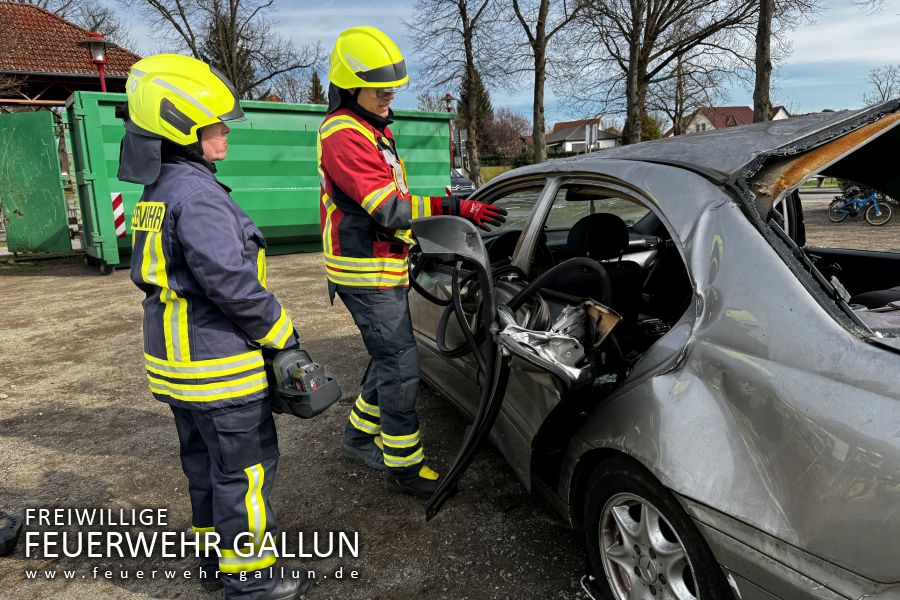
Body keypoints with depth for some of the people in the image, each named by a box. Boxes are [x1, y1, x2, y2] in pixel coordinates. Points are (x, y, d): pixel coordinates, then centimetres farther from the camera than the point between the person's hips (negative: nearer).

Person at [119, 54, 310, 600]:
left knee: (206, 463, 21)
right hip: (217, 363, -10)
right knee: (246, 469, 3)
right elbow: (229, 281, -26)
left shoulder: (157, 193, 12)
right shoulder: (197, 193, -20)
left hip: (177, 359, 10)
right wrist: (281, 332, -13)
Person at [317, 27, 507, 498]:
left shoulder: (369, 130, 16)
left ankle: (359, 435, 35)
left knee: (390, 358, 18)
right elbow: (388, 209, -25)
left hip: (384, 269, 10)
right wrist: (454, 209, -26)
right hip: (367, 276, -10)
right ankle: (404, 467, 7)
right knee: (400, 366, -5)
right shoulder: (344, 134, -17)